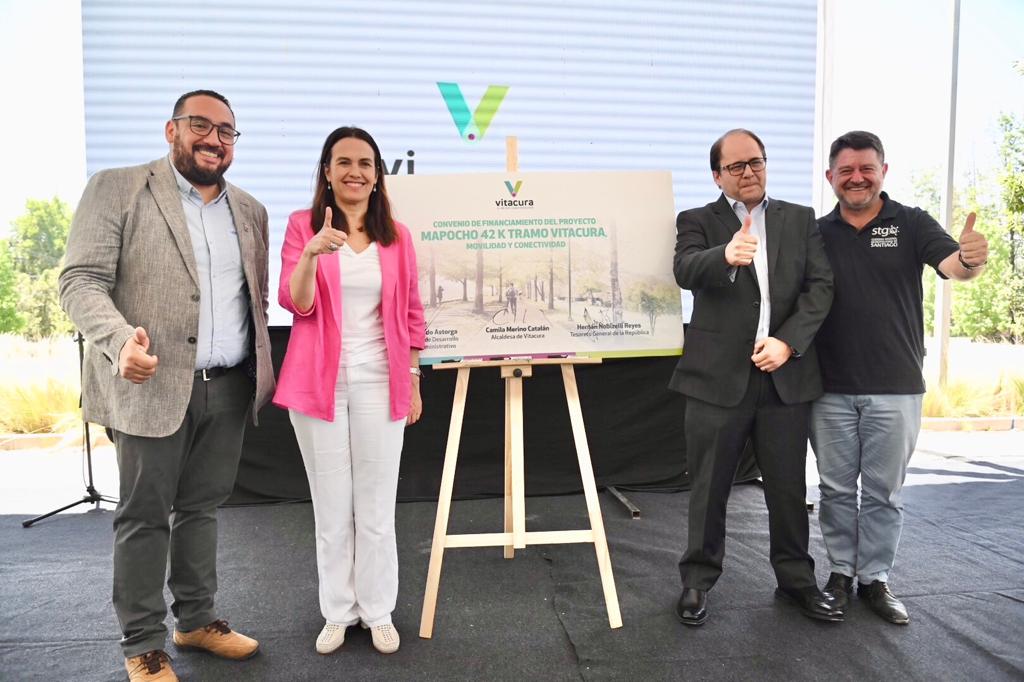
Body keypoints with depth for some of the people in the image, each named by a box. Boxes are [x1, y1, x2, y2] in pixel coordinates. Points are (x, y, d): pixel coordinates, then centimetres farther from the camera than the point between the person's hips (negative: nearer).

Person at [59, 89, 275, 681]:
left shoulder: (251, 211, 13)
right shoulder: (117, 189, -2)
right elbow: (82, 280, -9)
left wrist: (262, 370, 11)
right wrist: (121, 340, -27)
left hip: (229, 388, 5)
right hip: (154, 386, -4)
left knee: (202, 508, 15)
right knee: (145, 516, 6)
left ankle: (197, 620, 30)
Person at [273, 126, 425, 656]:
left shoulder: (396, 236, 5)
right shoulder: (303, 225, 1)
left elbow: (410, 314, 10)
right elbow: (295, 302, -10)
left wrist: (413, 381, 9)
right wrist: (311, 253, -28)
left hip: (378, 383, 1)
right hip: (320, 383, -1)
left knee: (376, 506, 7)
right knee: (331, 505, 8)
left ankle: (378, 612, 21)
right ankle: (337, 611, 23)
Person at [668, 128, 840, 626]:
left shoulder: (800, 219, 11)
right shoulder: (697, 222, 3)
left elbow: (820, 286, 2)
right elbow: (685, 272, -17)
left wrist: (788, 341, -12)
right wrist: (726, 256, -39)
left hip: (786, 374, 2)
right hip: (719, 376, -2)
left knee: (788, 486, 12)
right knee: (709, 487, 7)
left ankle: (796, 579, 29)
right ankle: (698, 580, 23)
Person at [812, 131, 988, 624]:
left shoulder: (911, 224, -1)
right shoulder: (816, 234, 3)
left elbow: (952, 266, -15)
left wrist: (970, 258, -38)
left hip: (895, 387, -1)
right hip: (831, 388, 1)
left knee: (884, 491, 9)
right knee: (836, 487, 11)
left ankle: (875, 578, 23)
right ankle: (841, 572, 26)